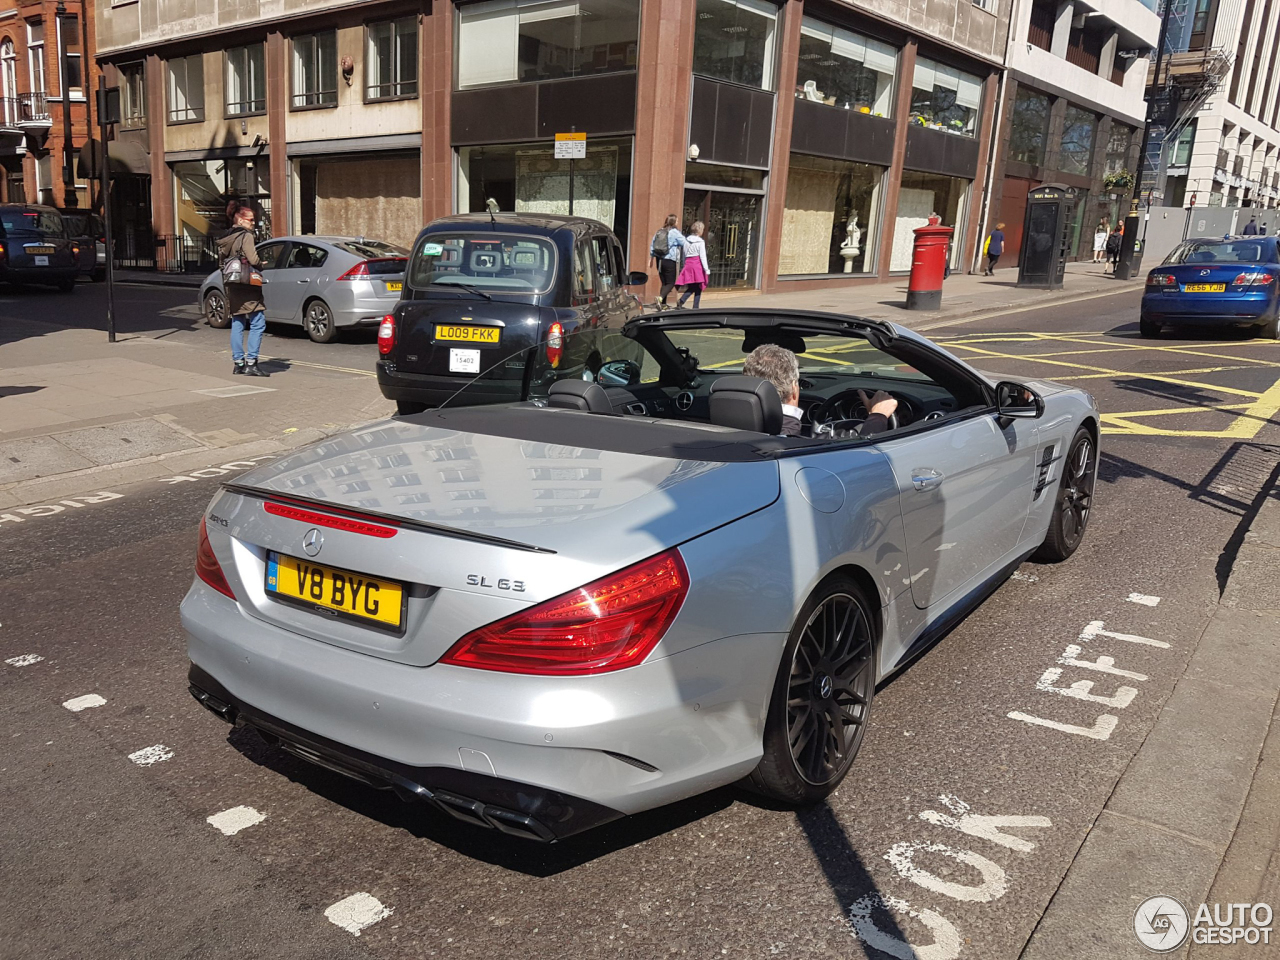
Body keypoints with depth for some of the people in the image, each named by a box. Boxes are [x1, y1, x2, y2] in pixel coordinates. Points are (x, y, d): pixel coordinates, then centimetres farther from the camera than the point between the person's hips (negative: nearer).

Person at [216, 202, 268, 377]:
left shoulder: (224, 238, 14)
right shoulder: (245, 236, -10)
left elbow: (221, 262, 14)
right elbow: (253, 260, -19)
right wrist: (261, 265, 1)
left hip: (231, 287, 8)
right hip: (246, 286, -8)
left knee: (237, 324, 12)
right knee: (258, 324, -6)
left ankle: (238, 362, 14)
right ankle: (251, 362, -12)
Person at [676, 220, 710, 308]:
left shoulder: (686, 240, 8)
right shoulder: (701, 242, -7)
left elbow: (684, 255, 11)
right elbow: (703, 256, -9)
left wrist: (684, 265, 18)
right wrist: (707, 269, -7)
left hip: (688, 264, 5)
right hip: (698, 265, -5)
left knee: (691, 288, 9)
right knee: (698, 288, 5)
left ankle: (681, 301, -13)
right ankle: (695, 307, 5)